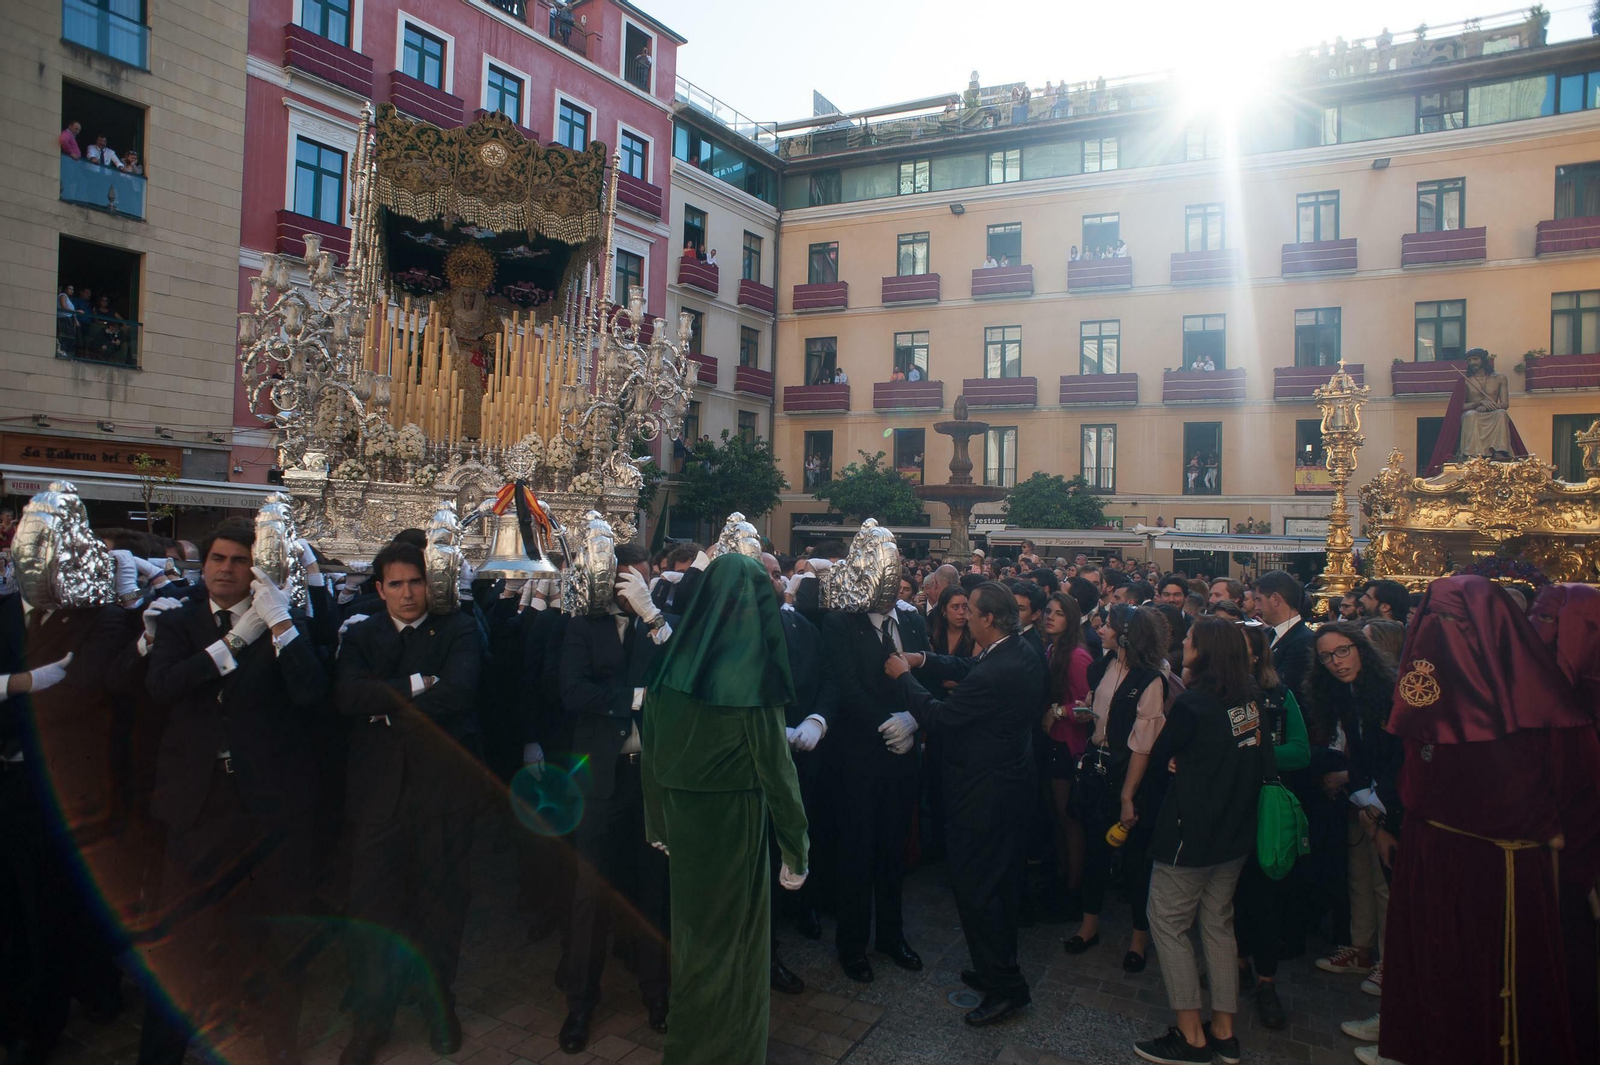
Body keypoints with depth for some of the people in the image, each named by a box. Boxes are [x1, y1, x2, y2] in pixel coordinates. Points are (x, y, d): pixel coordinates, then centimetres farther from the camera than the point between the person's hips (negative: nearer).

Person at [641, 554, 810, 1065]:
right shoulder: (751, 675, -20)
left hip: (681, 813, 6)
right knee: (735, 935, 12)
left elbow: (650, 751, 4)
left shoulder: (671, 664, -3)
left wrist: (658, 821, 15)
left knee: (692, 928, 24)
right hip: (733, 819, -6)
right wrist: (796, 849, -8)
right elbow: (775, 766, -17)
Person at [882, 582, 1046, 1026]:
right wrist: (922, 661, 3)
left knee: (974, 889, 3)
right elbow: (970, 670, 12)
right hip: (1010, 781, 10)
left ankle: (1004, 986, 14)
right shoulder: (1023, 656, -1)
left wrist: (903, 676, -10)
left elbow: (939, 716, -23)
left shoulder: (997, 674, -30)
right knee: (1002, 881, 21)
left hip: (982, 793, -10)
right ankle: (998, 968, 38)